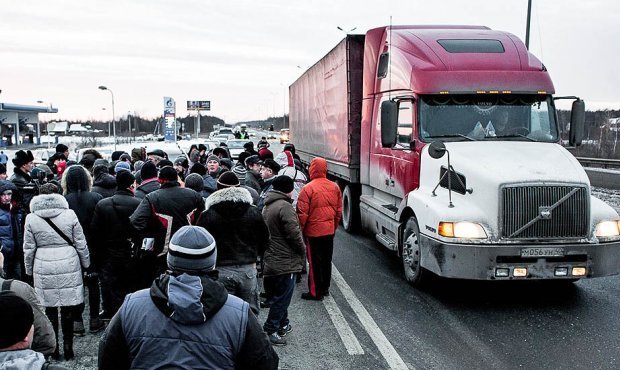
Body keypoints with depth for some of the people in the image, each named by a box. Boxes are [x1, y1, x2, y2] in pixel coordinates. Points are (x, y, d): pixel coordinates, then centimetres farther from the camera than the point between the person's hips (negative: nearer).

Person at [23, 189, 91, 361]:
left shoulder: (31, 218, -1)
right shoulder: (70, 214, -4)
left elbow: (29, 249, 3)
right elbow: (81, 244, 1)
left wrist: (29, 270, 15)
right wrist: (86, 263, 13)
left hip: (44, 269, 1)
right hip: (69, 267, 0)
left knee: (50, 309, 10)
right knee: (68, 309, 7)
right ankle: (68, 348, 13)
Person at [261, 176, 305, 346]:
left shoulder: (267, 206, 13)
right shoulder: (284, 206, -19)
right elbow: (293, 233, -21)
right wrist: (302, 249, -4)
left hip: (271, 260, 10)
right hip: (285, 262, -10)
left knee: (278, 296, 20)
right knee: (282, 297, -1)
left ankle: (283, 325, 30)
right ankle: (271, 329, 4)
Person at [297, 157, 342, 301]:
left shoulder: (308, 189, -17)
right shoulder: (335, 187, 1)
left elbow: (302, 214, -16)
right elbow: (339, 211, 8)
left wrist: (300, 230, -3)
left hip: (314, 231, -5)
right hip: (329, 231, 5)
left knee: (315, 262, 4)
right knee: (327, 260, 16)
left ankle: (316, 292, 11)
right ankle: (325, 288, 28)